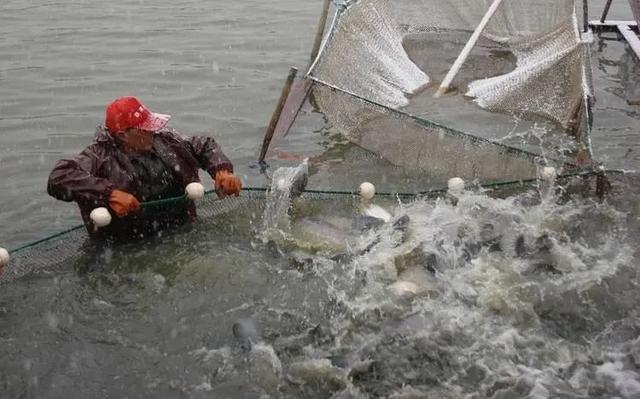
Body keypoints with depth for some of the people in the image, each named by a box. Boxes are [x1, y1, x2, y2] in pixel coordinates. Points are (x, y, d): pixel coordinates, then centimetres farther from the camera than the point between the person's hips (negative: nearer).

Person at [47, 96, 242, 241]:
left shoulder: (164, 140, 6)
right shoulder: (101, 156, -12)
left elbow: (204, 145, 20)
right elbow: (58, 178, -25)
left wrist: (222, 170, -1)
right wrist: (109, 193, -33)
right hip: (127, 248, -4)